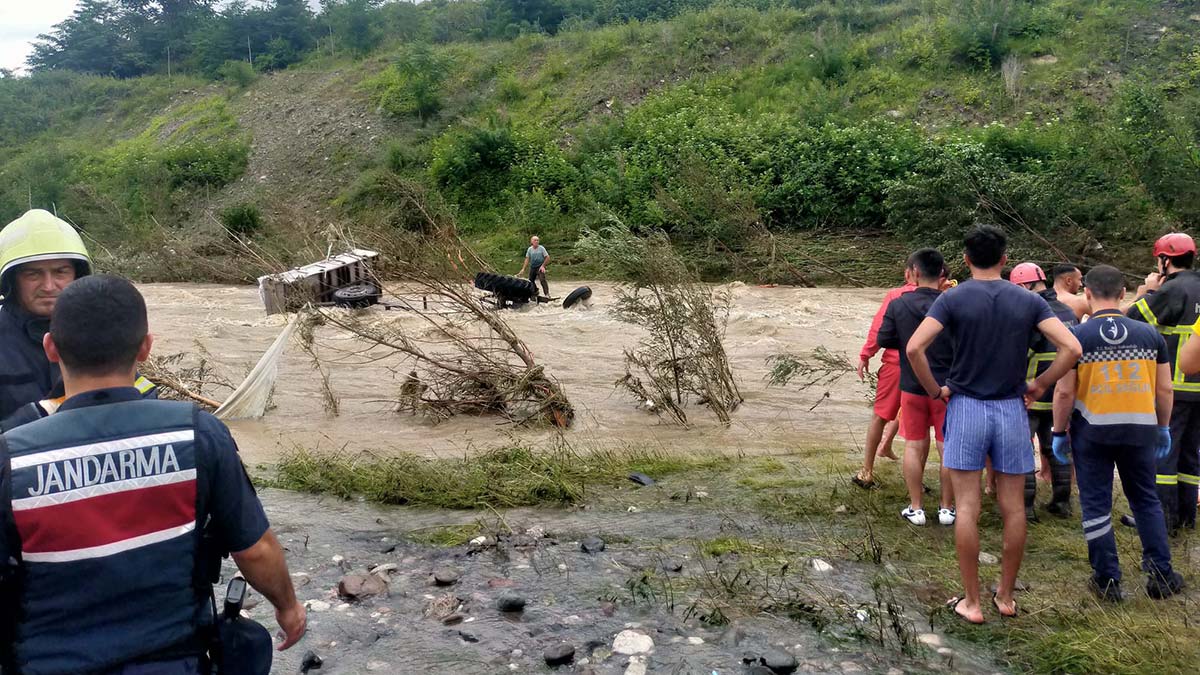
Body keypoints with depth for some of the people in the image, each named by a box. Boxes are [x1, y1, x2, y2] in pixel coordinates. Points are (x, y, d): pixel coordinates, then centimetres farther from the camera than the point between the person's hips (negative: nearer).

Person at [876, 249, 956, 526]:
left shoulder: (898, 305, -9)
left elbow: (884, 340, -3)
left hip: (912, 386, 1)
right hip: (946, 388, -1)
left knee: (914, 446, 11)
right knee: (947, 448, 10)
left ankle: (916, 508, 15)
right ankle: (947, 508, 18)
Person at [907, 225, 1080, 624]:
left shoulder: (953, 299, -6)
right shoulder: (1028, 301, 1)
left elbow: (914, 348, -17)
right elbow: (1071, 347, -7)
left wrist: (935, 391, -4)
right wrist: (1040, 385, 5)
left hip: (966, 408, -2)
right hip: (1012, 410, 2)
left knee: (967, 509, 3)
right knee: (1013, 509, 12)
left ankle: (972, 603, 9)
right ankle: (1006, 597, 24)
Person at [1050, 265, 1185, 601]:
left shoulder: (1076, 337, -8)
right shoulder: (1150, 335, 1)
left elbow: (1064, 392, -9)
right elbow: (1165, 389, 4)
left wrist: (1059, 433, 2)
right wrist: (1163, 427, 18)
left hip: (1092, 431, -3)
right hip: (1140, 430, 3)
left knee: (1096, 504, 7)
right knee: (1146, 500, 19)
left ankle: (1108, 580, 12)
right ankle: (1161, 575, 22)